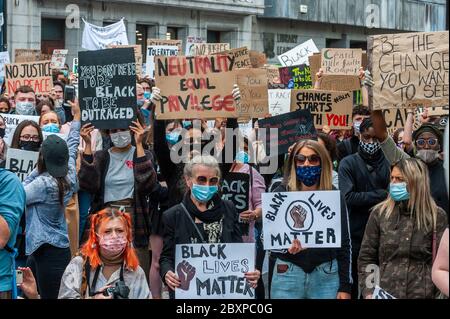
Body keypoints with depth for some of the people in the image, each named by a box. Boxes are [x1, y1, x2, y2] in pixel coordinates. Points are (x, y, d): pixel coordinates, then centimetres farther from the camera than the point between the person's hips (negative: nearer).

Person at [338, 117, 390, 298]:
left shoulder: (390, 164, 3)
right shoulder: (348, 164, -1)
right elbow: (348, 197, -13)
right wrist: (381, 195, -12)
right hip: (355, 234, -1)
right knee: (352, 284, 8)